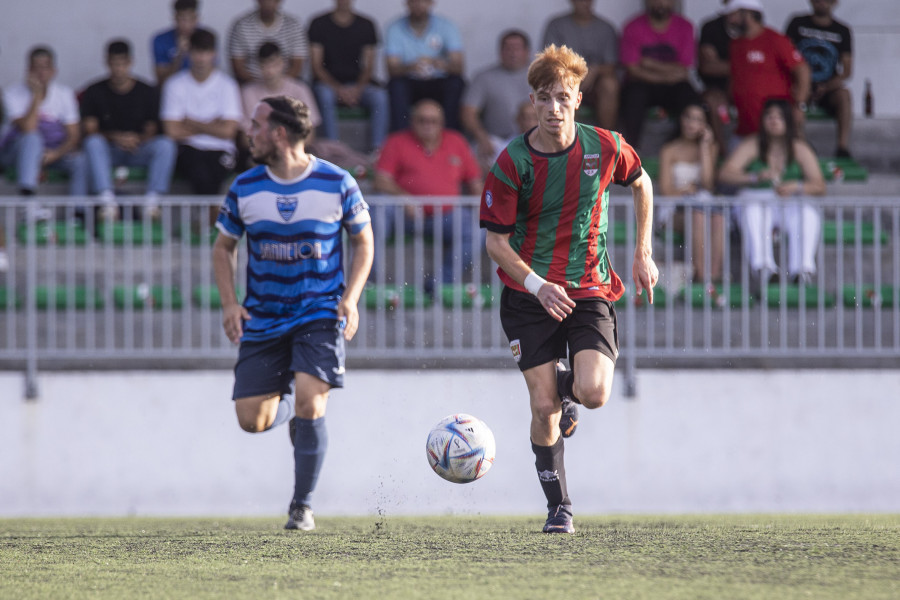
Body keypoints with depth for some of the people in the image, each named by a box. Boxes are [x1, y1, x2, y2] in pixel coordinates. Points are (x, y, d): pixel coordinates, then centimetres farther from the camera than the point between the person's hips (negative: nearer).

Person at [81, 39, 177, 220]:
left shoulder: (147, 93, 5)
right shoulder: (95, 92, 4)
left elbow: (151, 130, 2)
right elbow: (89, 130, -4)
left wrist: (138, 139, -22)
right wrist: (114, 137, -22)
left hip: (138, 150, 1)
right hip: (109, 152, -1)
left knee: (166, 144, -29)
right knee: (93, 142, -35)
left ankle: (152, 199, -36)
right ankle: (107, 200, -45)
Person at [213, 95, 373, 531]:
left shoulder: (336, 184, -7)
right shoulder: (245, 188, -1)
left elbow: (363, 241, 6)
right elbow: (223, 248, 12)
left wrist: (350, 298, -8)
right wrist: (229, 303, -3)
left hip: (320, 315, -3)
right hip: (263, 318, 3)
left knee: (309, 404, -20)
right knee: (252, 420, -3)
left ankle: (302, 507, -4)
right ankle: (288, 403, 35)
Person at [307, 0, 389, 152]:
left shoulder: (366, 25, 8)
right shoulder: (319, 24, 2)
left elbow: (369, 65, 6)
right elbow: (316, 65, -3)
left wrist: (358, 88, -14)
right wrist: (338, 89, -17)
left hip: (357, 84, 2)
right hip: (328, 83, -2)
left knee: (380, 96, -28)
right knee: (325, 95, -37)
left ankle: (377, 150, -31)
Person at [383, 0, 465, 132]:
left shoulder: (445, 26, -5)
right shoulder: (395, 29, -6)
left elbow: (459, 66, -16)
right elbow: (392, 69, -17)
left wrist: (441, 64, -40)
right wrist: (410, 67, -41)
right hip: (410, 84, -1)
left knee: (456, 84, -29)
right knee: (396, 84, -32)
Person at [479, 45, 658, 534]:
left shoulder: (604, 147, -6)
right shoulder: (512, 163, -11)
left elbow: (641, 184, 16)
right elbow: (496, 241, -7)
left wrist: (643, 254, 13)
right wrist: (536, 286, -23)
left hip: (589, 290, 1)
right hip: (529, 293, -1)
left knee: (594, 393, -19)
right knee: (544, 409, -6)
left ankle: (569, 388, 19)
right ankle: (558, 507, 12)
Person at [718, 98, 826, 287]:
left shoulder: (800, 149, 11)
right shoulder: (751, 146, 8)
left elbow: (819, 186, 2)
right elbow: (725, 174, -5)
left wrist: (796, 187, -21)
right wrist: (755, 177, -23)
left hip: (791, 203, 1)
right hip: (757, 199, -1)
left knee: (808, 215, -33)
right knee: (752, 213, -37)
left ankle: (803, 270, -46)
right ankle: (762, 269, -53)